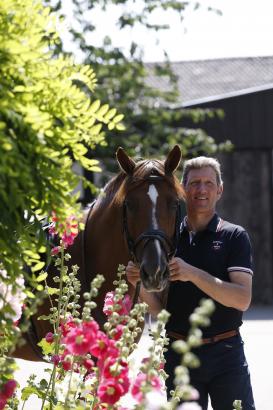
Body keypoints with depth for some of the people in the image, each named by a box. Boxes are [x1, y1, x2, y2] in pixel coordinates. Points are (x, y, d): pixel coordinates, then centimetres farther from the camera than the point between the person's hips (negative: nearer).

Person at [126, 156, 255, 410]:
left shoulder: (234, 236, 0)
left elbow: (242, 299, -13)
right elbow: (158, 309, 7)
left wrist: (193, 274, -23)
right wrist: (139, 283, -13)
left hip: (226, 353, -2)